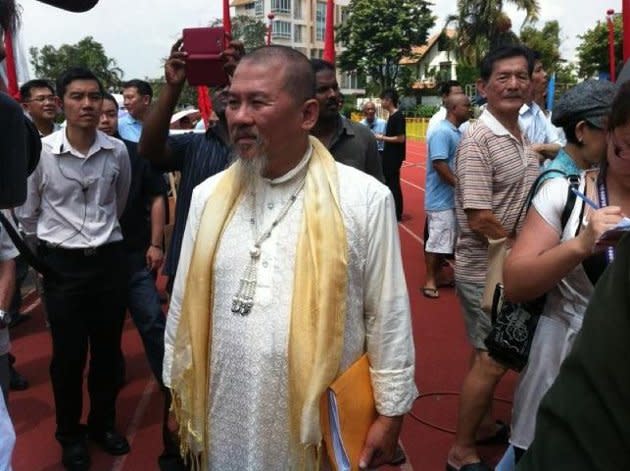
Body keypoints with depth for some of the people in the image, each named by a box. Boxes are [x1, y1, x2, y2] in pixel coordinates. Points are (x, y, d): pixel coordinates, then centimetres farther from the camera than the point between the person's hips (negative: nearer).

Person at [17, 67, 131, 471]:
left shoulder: (118, 152, -4)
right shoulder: (39, 152, -10)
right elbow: (27, 214, 4)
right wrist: (51, 246, 13)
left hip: (110, 259, 2)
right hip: (63, 264, -2)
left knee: (107, 349, 13)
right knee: (68, 354, 8)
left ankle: (104, 422, 35)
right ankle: (70, 434, 29)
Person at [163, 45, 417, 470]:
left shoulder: (364, 198, -11)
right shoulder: (208, 196, -1)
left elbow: (388, 316, -7)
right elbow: (184, 306, 5)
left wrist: (390, 413, -2)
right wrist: (178, 395, 9)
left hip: (322, 423, -3)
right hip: (226, 423, 3)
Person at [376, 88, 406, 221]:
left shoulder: (398, 116, -17)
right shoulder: (392, 116, 11)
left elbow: (400, 138, -22)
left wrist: (382, 138, -15)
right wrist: (383, 136, 6)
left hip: (394, 155, -10)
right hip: (390, 154, 10)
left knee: (393, 183, -3)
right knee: (389, 182, 14)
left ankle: (397, 214, 6)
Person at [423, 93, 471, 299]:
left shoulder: (457, 132, 12)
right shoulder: (442, 132, -17)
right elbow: (439, 164, -24)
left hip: (454, 196, 9)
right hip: (442, 197, -9)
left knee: (447, 240, 15)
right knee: (437, 240, -2)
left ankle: (438, 275, 27)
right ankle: (430, 280, 8)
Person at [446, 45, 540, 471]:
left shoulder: (523, 137, 9)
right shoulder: (478, 141, -19)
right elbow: (480, 218, -23)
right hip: (487, 270, -8)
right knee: (492, 360, 0)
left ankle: (484, 424, 38)